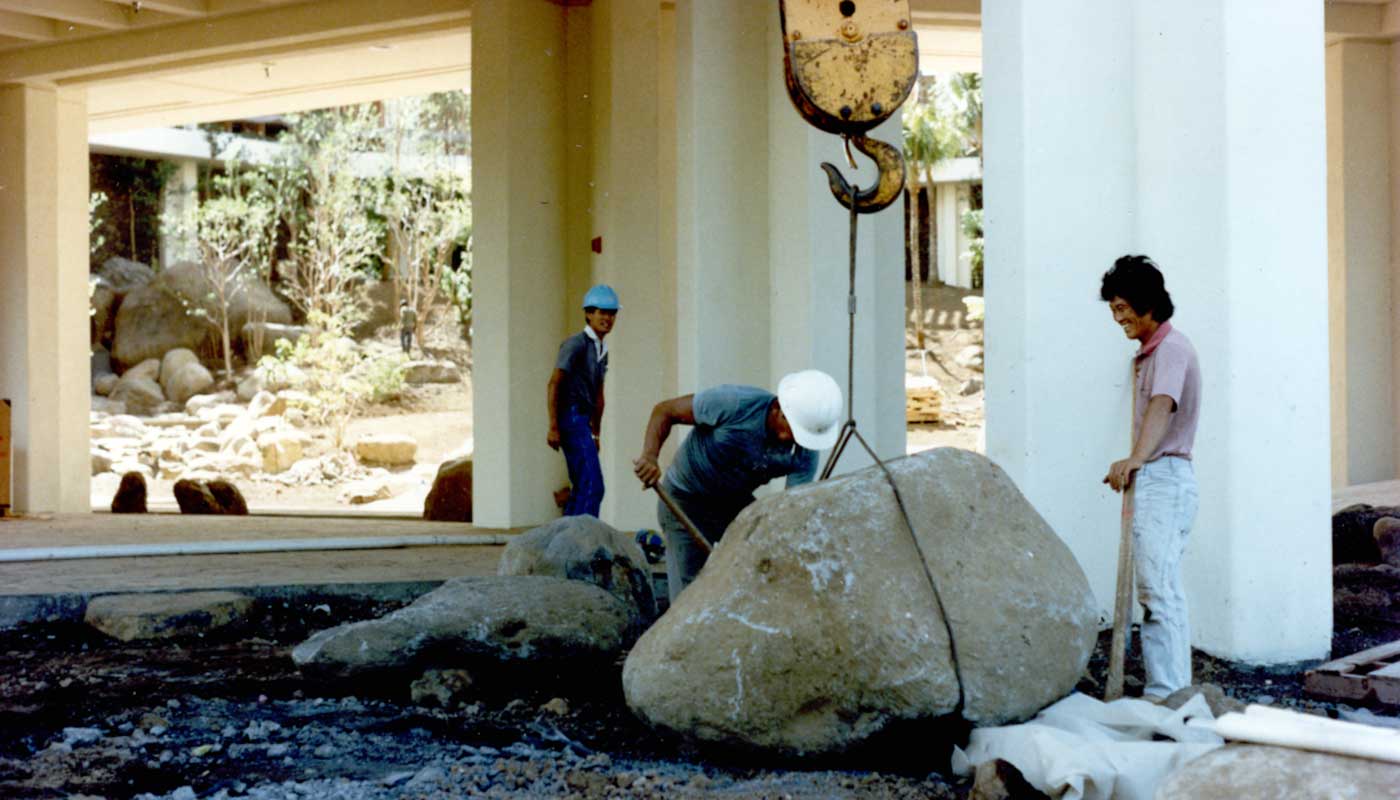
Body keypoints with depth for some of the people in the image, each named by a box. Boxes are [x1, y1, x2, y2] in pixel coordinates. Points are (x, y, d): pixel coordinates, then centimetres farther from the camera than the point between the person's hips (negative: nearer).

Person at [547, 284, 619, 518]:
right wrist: (553, 427, -19)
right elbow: (554, 384, -15)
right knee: (592, 486, -15)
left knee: (581, 487, 12)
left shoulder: (601, 350, 18)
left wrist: (596, 433, 21)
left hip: (583, 419, 10)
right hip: (571, 417, -10)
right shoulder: (576, 344, -10)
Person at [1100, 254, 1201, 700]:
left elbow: (1163, 405, -31)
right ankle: (1163, 692, 16)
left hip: (1165, 479, -11)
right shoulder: (1146, 353, 19)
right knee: (1155, 591, 11)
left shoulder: (1171, 348, -12)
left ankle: (1169, 694, -15)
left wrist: (1136, 459, -46)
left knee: (1160, 590, -14)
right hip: (1150, 480, 11)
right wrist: (1131, 470, 33)